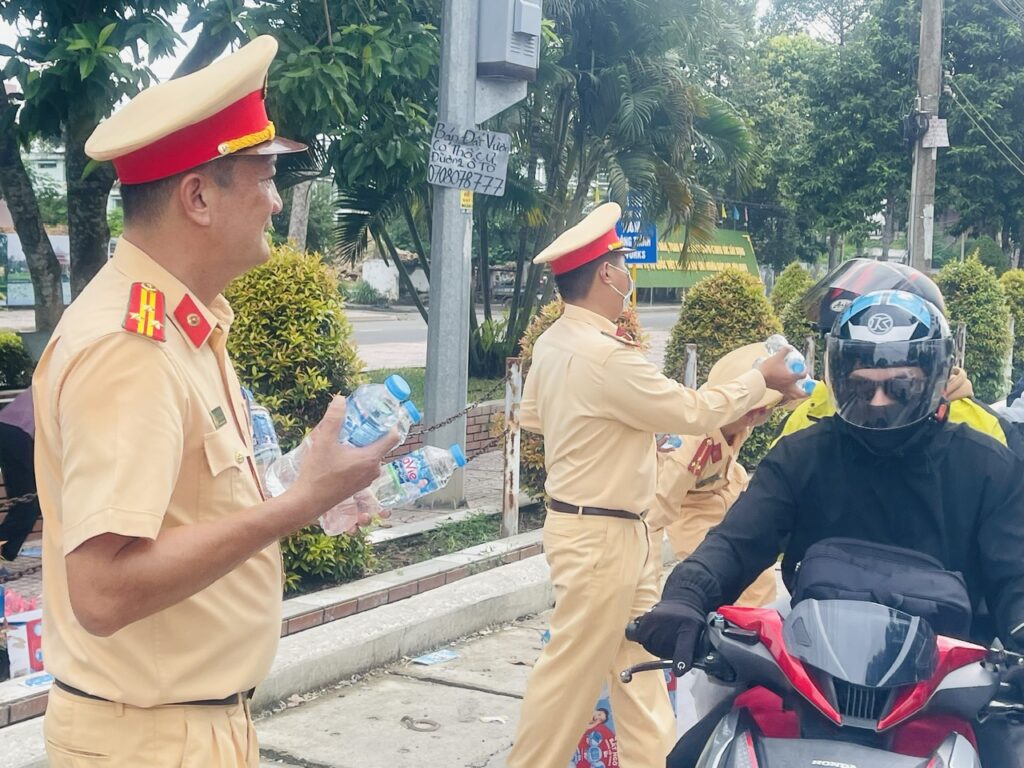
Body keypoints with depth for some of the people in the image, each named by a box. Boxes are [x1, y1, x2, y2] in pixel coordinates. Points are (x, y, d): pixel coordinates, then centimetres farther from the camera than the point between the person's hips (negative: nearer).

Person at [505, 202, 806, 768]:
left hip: (619, 532, 9)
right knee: (574, 668, 4)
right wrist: (761, 378, -7)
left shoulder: (553, 342, 4)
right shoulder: (606, 355, -26)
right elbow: (693, 412, -20)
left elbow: (532, 415, 18)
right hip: (599, 536, -9)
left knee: (639, 663, 14)